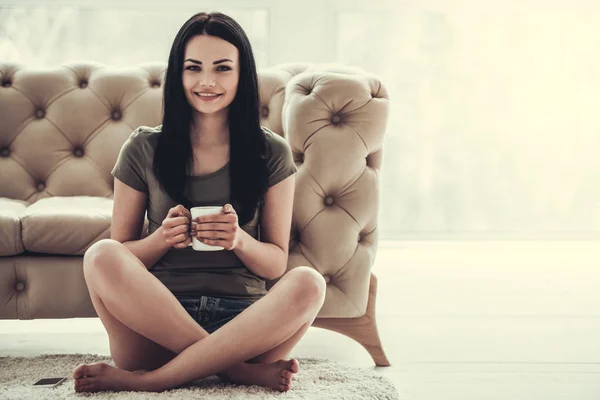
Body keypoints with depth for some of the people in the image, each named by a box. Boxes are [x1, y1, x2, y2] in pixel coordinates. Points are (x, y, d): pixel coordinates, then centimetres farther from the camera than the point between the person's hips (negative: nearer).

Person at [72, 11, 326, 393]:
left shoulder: (271, 153, 8)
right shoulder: (143, 150, 7)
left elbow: (276, 264, 9)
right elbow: (120, 258, 9)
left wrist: (239, 240, -13)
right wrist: (161, 239, -13)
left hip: (243, 322, 0)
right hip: (155, 324, 0)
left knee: (308, 282, -31)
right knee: (101, 256, -28)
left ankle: (149, 379, -24)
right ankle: (240, 369, -25)